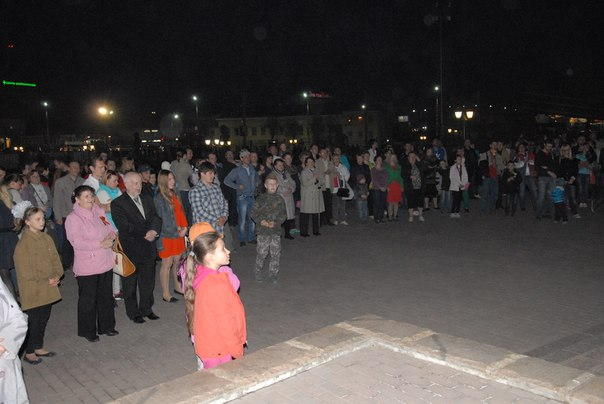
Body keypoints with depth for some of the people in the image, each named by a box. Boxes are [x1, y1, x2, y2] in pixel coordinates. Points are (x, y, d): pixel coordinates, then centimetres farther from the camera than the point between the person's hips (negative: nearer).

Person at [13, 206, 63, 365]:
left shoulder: (46, 238, 4)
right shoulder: (23, 244, -16)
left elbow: (55, 259, 9)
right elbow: (25, 271, -17)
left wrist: (57, 276, -8)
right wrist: (46, 280, -16)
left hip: (48, 290, 6)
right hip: (32, 291, -6)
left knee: (44, 319, 16)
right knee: (33, 321, 5)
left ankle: (38, 348, 33)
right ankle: (29, 352, 21)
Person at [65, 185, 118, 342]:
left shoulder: (99, 211, 6)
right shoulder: (73, 218, -12)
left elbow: (111, 228, 12)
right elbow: (77, 242, -20)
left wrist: (111, 236, -11)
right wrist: (100, 244, -24)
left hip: (105, 263, 6)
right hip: (86, 267, -6)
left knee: (106, 296, 16)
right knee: (88, 299, 6)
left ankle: (106, 326, 32)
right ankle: (88, 331, 22)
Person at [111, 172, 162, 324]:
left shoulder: (147, 199, 11)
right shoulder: (118, 203, -9)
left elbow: (156, 218, 5)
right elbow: (125, 227, -17)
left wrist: (154, 231, -15)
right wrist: (145, 234, -15)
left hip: (148, 248, 5)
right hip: (130, 250, -5)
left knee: (148, 281, 14)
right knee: (130, 283, 10)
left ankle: (146, 309, 30)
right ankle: (133, 312, 24)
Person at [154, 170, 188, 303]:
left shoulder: (175, 195, 11)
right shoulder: (159, 198, -12)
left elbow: (181, 212, 12)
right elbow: (163, 217, -14)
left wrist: (185, 227, -2)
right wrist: (176, 231, -10)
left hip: (179, 234, 7)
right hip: (167, 235, -7)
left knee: (178, 262, 15)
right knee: (167, 264, 0)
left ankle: (178, 286, 31)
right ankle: (165, 294, 9)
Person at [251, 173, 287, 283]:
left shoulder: (279, 199, 7)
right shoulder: (261, 198, -2)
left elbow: (284, 214, 7)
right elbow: (254, 214, -1)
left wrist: (276, 222, -9)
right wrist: (261, 221, -18)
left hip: (276, 231, 3)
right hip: (263, 231, -3)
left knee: (276, 254, 4)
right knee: (261, 253, 0)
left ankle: (273, 274, 19)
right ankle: (258, 273, 21)